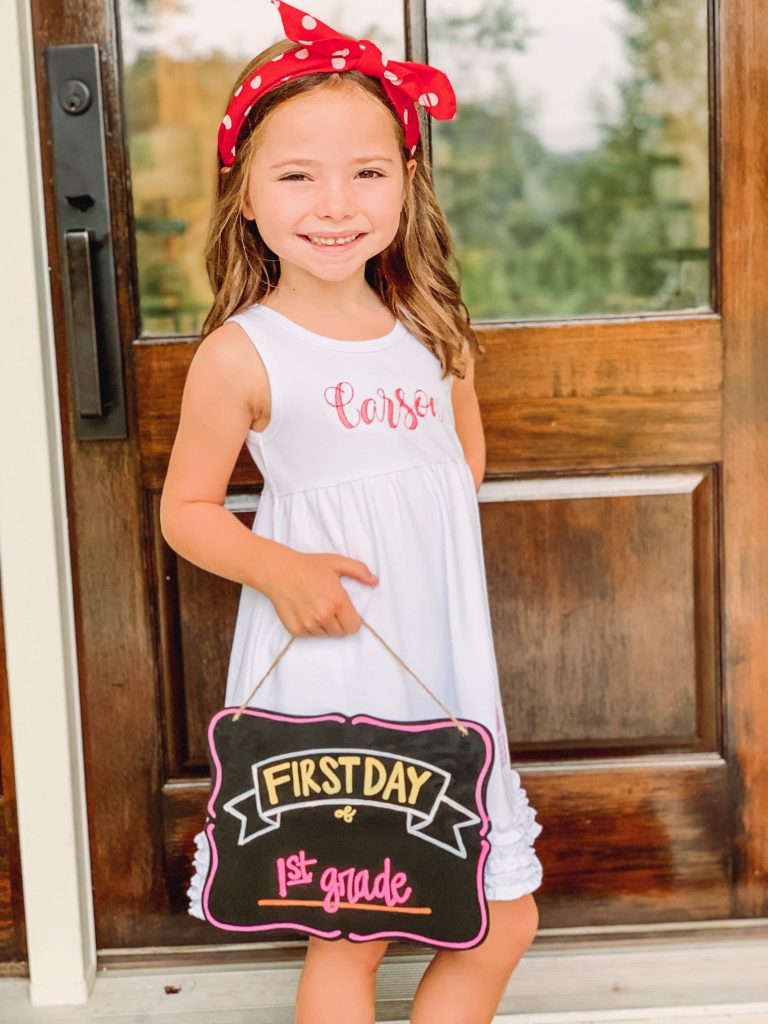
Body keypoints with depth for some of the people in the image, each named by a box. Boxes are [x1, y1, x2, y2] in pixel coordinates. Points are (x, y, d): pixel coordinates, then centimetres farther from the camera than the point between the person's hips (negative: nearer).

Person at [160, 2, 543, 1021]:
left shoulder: (433, 332, 4)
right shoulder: (240, 354, -10)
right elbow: (187, 508, -3)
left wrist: (420, 544, 6)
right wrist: (276, 567, -19)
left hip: (444, 662, 5)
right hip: (329, 672, -5)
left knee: (503, 922, 13)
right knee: (348, 937, 6)